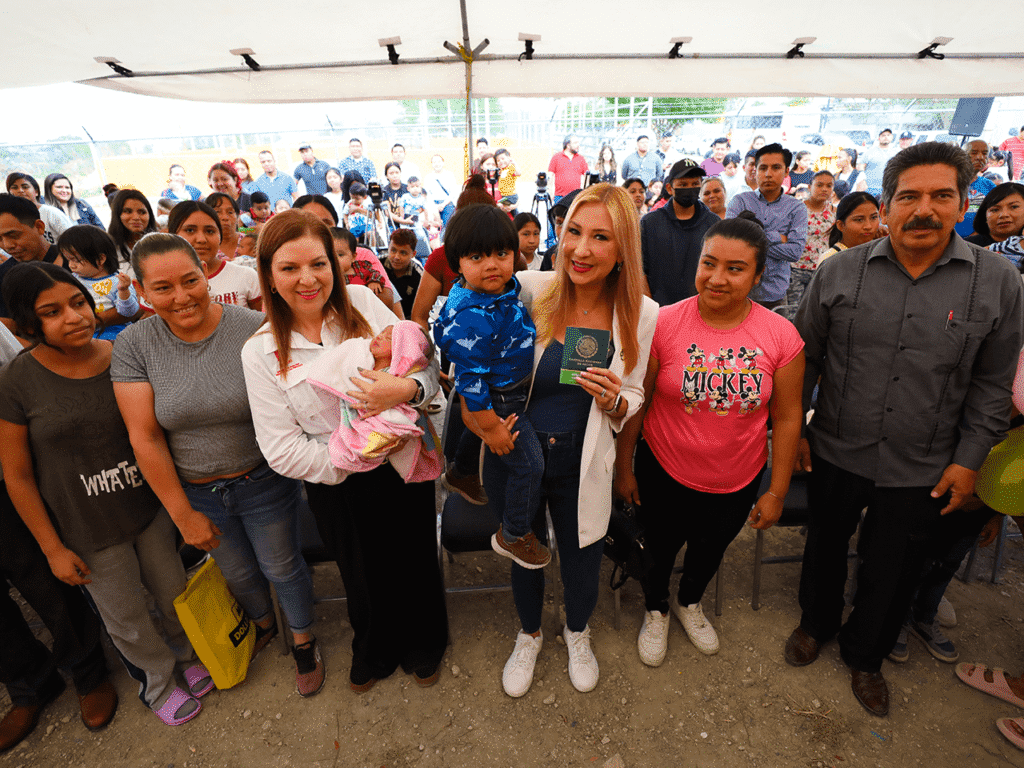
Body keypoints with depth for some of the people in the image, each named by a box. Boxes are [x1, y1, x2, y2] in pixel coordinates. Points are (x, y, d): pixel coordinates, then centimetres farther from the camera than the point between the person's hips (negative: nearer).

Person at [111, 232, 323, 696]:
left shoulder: (254, 330, -18)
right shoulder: (133, 346, -12)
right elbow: (145, 437, -10)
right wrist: (183, 514, -8)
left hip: (264, 482, -2)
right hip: (195, 491, 3)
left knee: (281, 567, 16)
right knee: (238, 573, 24)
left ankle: (304, 642, 44)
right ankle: (263, 626, 56)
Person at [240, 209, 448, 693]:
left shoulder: (362, 302, -8)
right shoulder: (260, 352, -9)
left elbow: (427, 367, -8)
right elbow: (281, 448, -11)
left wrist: (406, 388, -31)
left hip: (403, 466, 1)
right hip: (337, 489, 0)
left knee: (416, 562, 20)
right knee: (364, 576, 22)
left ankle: (423, 645, 53)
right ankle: (375, 653, 56)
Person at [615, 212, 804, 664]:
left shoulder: (781, 335, -13)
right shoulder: (662, 323, -18)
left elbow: (787, 417, -5)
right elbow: (635, 403, -11)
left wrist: (777, 492, -1)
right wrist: (623, 468, -5)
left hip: (737, 482, 2)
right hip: (664, 473, -2)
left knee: (710, 550, 27)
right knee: (658, 551, 20)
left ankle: (690, 602, 60)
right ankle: (656, 610, 53)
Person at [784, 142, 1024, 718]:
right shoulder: (839, 272, -6)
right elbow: (805, 357, 0)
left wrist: (968, 460, -2)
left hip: (922, 471, 0)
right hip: (837, 453, 0)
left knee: (892, 572, 17)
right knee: (826, 547, 19)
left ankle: (865, 655, 43)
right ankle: (816, 624, 47)